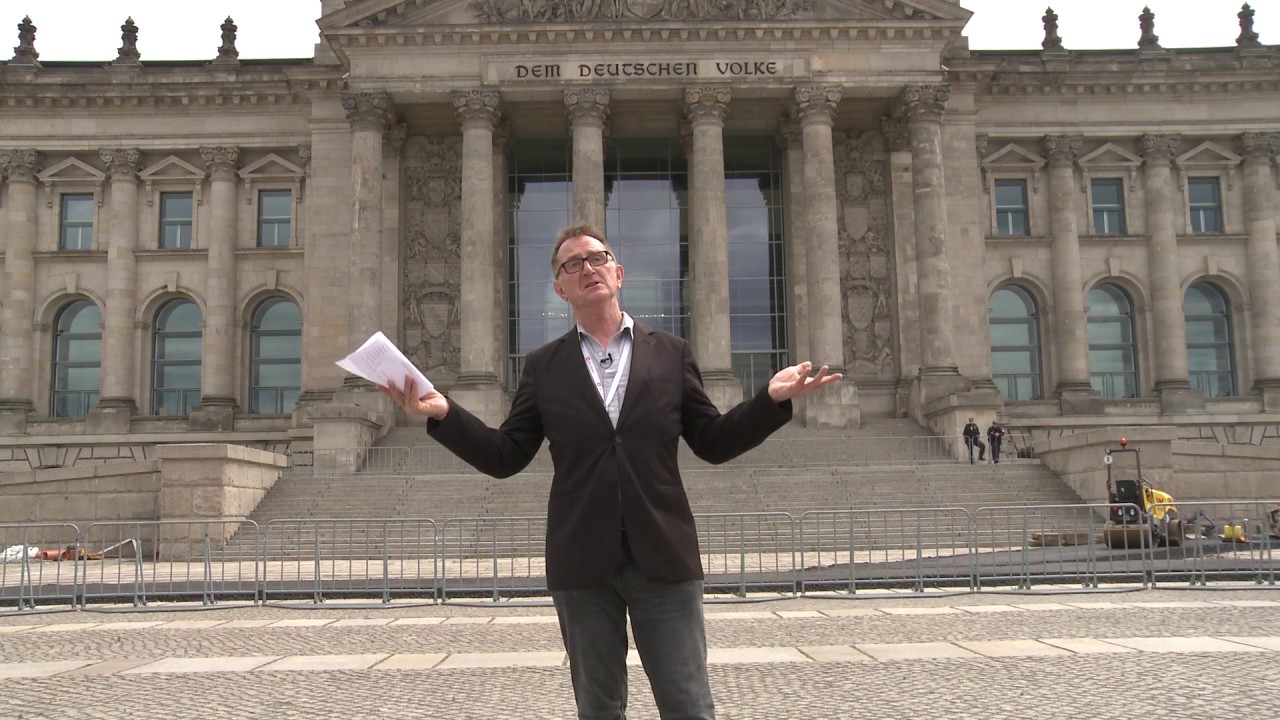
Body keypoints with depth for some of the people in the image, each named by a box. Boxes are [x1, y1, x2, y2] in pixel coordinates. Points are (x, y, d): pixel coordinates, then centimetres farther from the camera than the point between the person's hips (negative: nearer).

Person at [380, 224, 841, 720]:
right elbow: (505, 457, 5)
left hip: (663, 555, 0)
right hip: (582, 564, 1)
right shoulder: (544, 366, 9)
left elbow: (714, 443, 8)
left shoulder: (670, 353, 8)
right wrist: (443, 413, -9)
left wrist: (772, 398, -7)